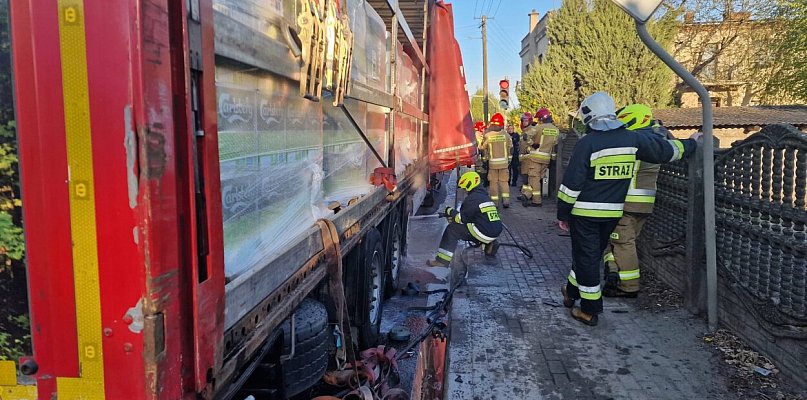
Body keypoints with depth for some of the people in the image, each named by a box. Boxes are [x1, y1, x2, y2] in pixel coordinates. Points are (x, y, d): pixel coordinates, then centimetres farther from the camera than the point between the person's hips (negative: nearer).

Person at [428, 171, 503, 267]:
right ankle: (488, 243, 17)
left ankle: (442, 260, -4)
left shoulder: (472, 198, -11)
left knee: (452, 229, -2)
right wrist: (454, 215, 20)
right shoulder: (484, 196, 18)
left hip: (485, 233, -9)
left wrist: (451, 212, 8)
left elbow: (462, 218, -10)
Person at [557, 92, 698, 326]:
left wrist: (563, 212, -5)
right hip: (613, 213, 5)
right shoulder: (632, 139, 0)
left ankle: (589, 310, 10)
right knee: (591, 254, 21)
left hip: (584, 211, -5)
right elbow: (665, 150, 11)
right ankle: (572, 292, 37)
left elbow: (572, 183, -14)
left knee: (586, 257, 4)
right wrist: (690, 145, 31)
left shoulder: (587, 143, -15)